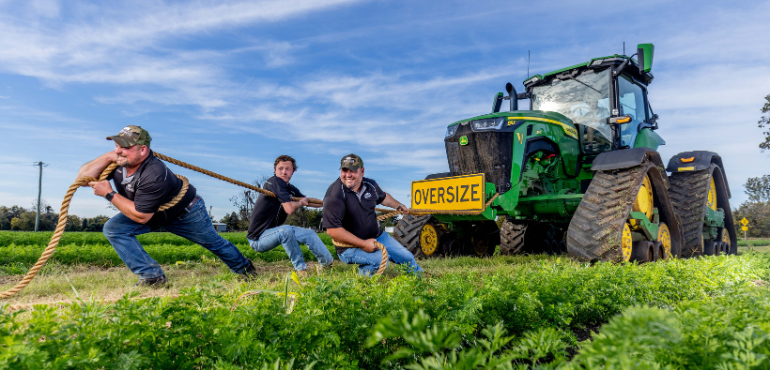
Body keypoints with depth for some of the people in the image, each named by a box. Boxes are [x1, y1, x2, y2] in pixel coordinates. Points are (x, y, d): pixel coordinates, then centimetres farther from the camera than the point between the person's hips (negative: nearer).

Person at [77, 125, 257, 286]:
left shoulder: (154, 175, -42)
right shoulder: (118, 163, -19)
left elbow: (141, 216, -36)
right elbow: (82, 178, -20)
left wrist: (109, 194, -34)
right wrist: (108, 156, -30)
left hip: (186, 212, -7)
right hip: (155, 213, 7)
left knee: (214, 243, 11)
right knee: (113, 228, -13)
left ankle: (244, 267, 41)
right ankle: (152, 276, -10)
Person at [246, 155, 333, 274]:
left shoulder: (290, 189, 7)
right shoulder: (274, 182, -19)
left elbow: (308, 201, 22)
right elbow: (289, 209, -28)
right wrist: (300, 202, -7)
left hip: (272, 232, 9)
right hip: (258, 238, -9)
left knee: (309, 233, 7)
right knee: (286, 230, -36)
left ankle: (329, 263, 12)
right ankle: (301, 270, -22)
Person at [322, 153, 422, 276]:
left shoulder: (370, 185, -2)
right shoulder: (334, 196, -24)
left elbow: (383, 197, 23)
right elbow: (332, 230, -29)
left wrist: (399, 206, 40)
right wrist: (363, 244, -28)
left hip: (377, 236, 7)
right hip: (350, 246, -7)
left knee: (407, 258, 13)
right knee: (380, 258, -32)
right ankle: (363, 275, -3)